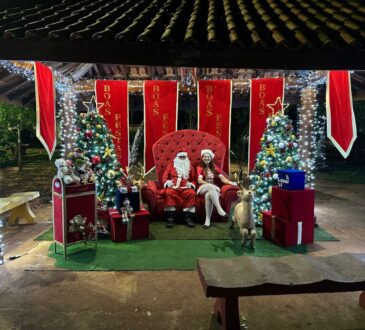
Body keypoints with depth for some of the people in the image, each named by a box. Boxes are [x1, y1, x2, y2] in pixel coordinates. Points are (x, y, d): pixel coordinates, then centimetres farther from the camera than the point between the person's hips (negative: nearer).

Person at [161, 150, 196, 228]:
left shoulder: (190, 166, 20)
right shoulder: (171, 165, 16)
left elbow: (193, 180, 17)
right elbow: (164, 177, 11)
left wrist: (191, 184, -5)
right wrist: (167, 182, -11)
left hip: (185, 188, 1)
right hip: (173, 187, -1)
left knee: (191, 193, -33)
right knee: (169, 192, -36)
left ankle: (188, 218, -26)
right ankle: (170, 218, -32)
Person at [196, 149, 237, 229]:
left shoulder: (215, 168, 18)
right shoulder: (200, 168, 10)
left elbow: (222, 178, 5)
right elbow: (199, 180, -6)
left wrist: (231, 182, -15)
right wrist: (209, 184, -23)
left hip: (213, 189, 1)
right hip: (203, 188, -1)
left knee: (208, 195, -37)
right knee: (212, 187, -37)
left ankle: (208, 220, -38)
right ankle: (220, 210, -44)